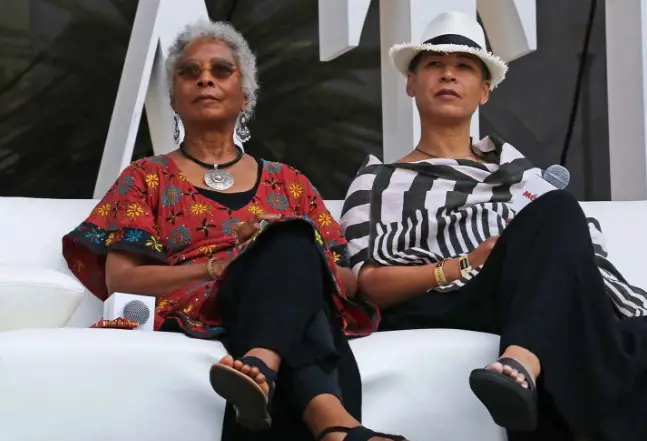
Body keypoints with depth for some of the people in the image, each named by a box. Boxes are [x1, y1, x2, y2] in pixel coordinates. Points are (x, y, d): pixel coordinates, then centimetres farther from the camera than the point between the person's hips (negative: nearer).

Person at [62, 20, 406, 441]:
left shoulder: (288, 182, 25)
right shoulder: (146, 178, 18)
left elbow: (347, 281, 18)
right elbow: (119, 278, 3)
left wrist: (290, 258, -7)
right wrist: (222, 264, -10)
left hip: (293, 317, 3)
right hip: (196, 322, -3)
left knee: (292, 242, -33)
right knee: (292, 239, -34)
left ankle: (262, 368, -63)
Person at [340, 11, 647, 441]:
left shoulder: (508, 161, 29)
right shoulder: (380, 181, 17)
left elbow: (583, 238, 18)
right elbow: (366, 283, 2)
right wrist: (467, 265, -10)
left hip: (544, 312, 4)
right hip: (438, 319, -4)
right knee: (557, 210, -27)